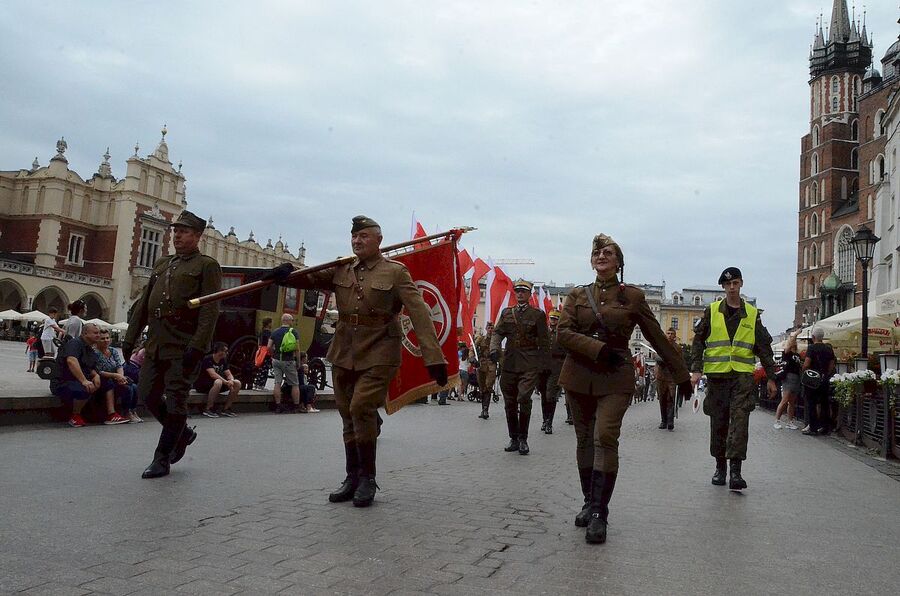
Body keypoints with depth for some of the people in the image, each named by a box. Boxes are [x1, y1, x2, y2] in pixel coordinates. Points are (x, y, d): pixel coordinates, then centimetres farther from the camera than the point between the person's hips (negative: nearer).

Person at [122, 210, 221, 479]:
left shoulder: (207, 265, -2)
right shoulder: (162, 264, 19)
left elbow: (211, 310, -12)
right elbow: (143, 303, 20)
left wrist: (198, 346, -21)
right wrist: (130, 338, 14)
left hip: (184, 349, -7)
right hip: (155, 345, 7)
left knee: (175, 403, -2)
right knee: (147, 395, 9)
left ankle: (162, 459, 9)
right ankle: (183, 433, 30)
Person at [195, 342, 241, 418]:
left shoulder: (223, 361, 6)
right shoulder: (207, 359, -17)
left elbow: (229, 374, 1)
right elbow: (213, 374, -30)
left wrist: (231, 381, -23)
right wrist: (226, 382, -37)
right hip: (202, 385, -7)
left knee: (237, 383, -10)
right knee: (218, 382, -40)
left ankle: (225, 409, -6)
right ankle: (208, 409, -28)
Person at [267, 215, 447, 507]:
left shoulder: (395, 272, -5)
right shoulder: (341, 270, 10)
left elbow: (419, 313, -14)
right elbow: (311, 278, 2)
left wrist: (433, 357, -24)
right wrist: (287, 274, -24)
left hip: (378, 354, -5)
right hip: (344, 354, 5)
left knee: (361, 409, -16)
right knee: (349, 417, 10)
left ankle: (367, 478, 2)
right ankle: (353, 478, 24)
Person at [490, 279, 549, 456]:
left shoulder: (537, 315, 5)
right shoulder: (506, 313, 14)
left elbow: (544, 343, 4)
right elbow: (497, 333, 8)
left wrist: (542, 366, 1)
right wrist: (494, 349, -12)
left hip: (529, 364, -4)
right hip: (509, 363, 4)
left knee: (524, 398, -16)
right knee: (510, 402, 7)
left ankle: (523, 439, -3)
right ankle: (514, 438, 20)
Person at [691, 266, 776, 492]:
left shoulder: (752, 314, 10)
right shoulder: (711, 311, 7)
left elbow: (764, 347, 14)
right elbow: (698, 340, 6)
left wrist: (771, 378, 12)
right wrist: (696, 370, -4)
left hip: (743, 375, 0)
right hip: (716, 374, 0)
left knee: (740, 421, -11)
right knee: (718, 423, 6)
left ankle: (735, 471, -11)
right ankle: (720, 467, 19)